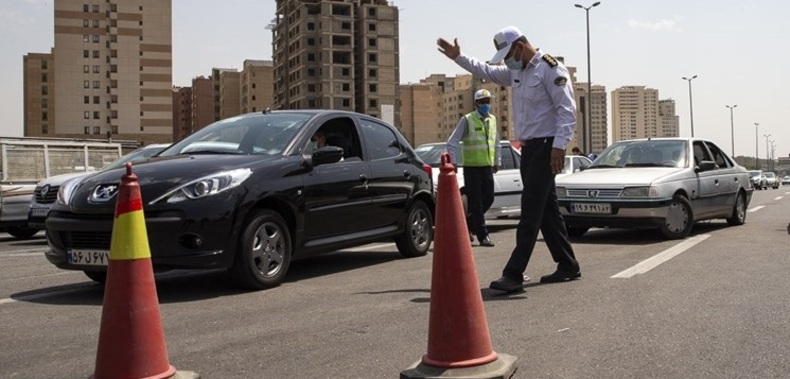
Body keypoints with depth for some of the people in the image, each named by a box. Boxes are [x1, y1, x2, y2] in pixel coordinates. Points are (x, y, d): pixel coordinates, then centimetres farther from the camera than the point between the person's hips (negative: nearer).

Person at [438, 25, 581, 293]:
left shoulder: (551, 68, -11)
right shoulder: (515, 72, 15)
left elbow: (567, 110, -17)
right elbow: (486, 71, 31)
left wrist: (559, 145, -25)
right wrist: (458, 57, 27)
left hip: (545, 147, -9)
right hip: (528, 148, 9)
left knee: (531, 210, -11)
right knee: (546, 210, 12)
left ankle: (514, 274, -13)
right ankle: (568, 266, 21)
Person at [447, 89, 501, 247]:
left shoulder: (492, 119, 11)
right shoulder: (467, 120, -6)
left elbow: (496, 143, 23)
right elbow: (452, 142, -9)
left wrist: (497, 161, 21)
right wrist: (453, 161, -17)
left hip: (487, 167, 6)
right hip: (471, 167, -6)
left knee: (488, 199, 7)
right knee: (476, 202, -2)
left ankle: (467, 223, 27)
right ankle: (483, 236, 3)